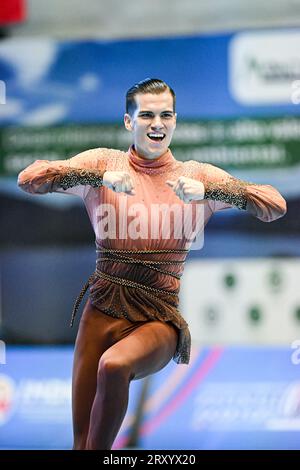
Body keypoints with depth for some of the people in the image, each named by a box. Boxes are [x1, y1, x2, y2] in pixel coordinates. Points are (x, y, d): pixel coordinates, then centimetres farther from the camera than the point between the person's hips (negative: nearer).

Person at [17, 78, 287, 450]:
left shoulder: (197, 175, 3)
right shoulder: (104, 163, 3)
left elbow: (276, 206, -7)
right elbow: (29, 178, -10)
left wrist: (206, 190, -22)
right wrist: (101, 177, -23)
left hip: (158, 321, -2)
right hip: (103, 313, 2)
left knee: (115, 366, -34)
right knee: (81, 437, 4)